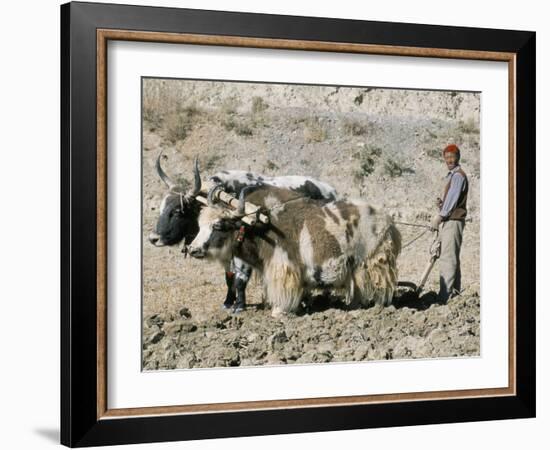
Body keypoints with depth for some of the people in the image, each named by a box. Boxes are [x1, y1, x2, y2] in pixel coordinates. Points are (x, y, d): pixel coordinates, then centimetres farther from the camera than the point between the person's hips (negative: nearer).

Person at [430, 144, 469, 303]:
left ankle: (445, 296, -18)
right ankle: (455, 292, 21)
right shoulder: (452, 176, 21)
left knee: (447, 258, -14)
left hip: (453, 222, -10)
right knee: (453, 258, 14)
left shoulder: (458, 175, -11)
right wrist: (441, 205, 3)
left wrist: (440, 216, -17)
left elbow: (453, 198, -18)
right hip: (449, 221, 10)